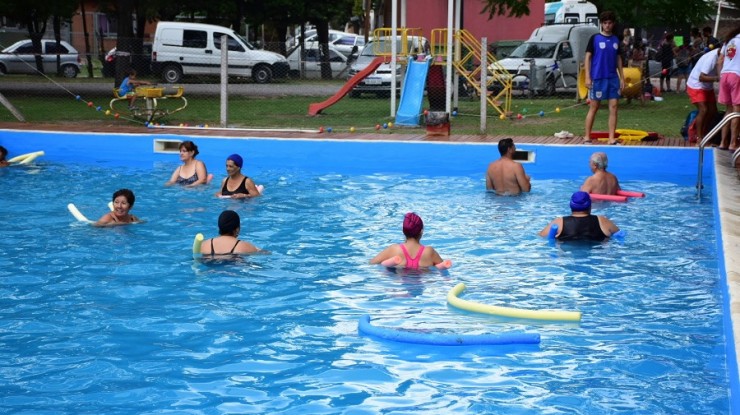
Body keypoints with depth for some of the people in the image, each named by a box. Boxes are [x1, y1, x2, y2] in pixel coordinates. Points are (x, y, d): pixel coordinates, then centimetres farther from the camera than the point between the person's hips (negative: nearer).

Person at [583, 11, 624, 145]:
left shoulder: (616, 40, 12)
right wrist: (587, 77, -10)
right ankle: (587, 137, 9)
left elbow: (618, 59, 17)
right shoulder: (594, 38, -1)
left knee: (613, 108, 0)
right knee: (593, 108, 2)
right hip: (598, 78, -4)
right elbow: (588, 57, -3)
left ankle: (612, 138, 2)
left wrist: (622, 78, 11)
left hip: (613, 78, 4)